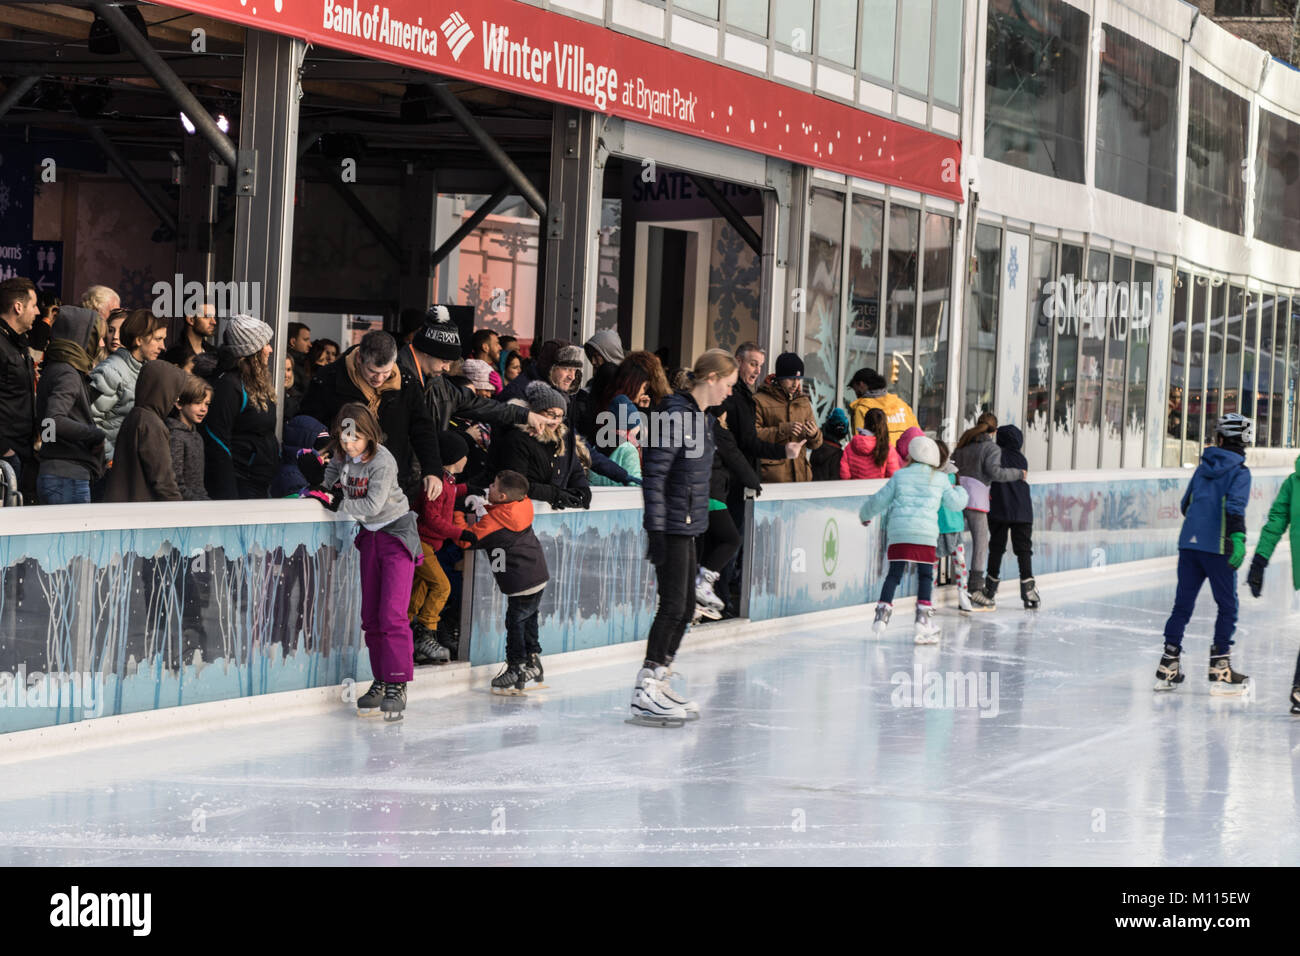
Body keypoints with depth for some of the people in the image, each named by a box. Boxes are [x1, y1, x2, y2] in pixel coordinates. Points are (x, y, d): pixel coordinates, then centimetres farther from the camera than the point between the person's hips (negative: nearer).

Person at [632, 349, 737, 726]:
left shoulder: (703, 418, 13)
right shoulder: (675, 415, -16)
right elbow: (654, 473, -19)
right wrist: (656, 529, -21)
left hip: (688, 526, 10)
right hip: (672, 526, -10)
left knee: (685, 608, 12)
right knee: (673, 606, -10)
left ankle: (659, 682, 21)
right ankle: (644, 693, -7)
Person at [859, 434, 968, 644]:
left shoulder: (900, 476, 9)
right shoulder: (940, 479, 9)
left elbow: (880, 500, 11)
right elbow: (955, 502, 11)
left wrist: (865, 514, 29)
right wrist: (960, 491, 35)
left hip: (898, 529, 1)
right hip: (926, 532, -1)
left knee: (894, 573, 9)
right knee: (925, 575, 5)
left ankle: (882, 612, 2)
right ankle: (923, 617, -4)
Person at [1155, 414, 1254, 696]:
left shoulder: (1203, 467, 13)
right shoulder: (1239, 471, -4)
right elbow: (1235, 506, -19)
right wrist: (1238, 538, -26)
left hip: (1189, 543, 5)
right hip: (1217, 546, -5)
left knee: (1183, 602, 9)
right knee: (1227, 606, 4)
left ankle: (1169, 666, 8)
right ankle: (1219, 671, 0)